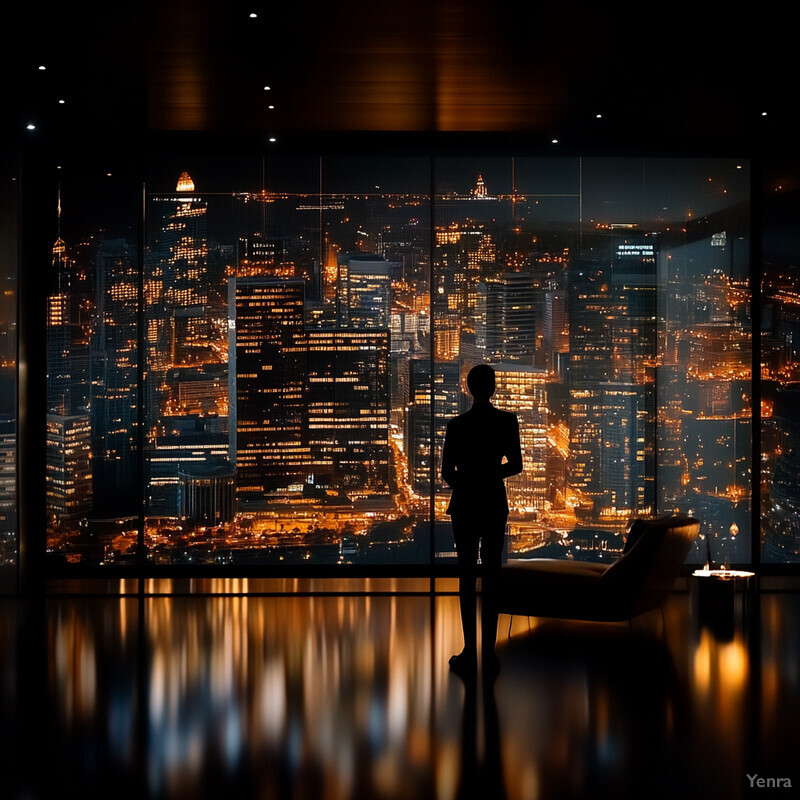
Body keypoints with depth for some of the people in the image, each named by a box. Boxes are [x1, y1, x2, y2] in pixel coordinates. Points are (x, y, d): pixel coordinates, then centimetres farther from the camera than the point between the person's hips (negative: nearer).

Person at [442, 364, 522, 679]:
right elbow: (516, 465, 2)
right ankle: (489, 653, 6)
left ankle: (470, 653, 4)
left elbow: (447, 472, -6)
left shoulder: (457, 425, -9)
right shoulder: (507, 421, -5)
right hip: (495, 504, 1)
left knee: (467, 577, 4)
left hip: (465, 505, -1)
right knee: (491, 576, 6)